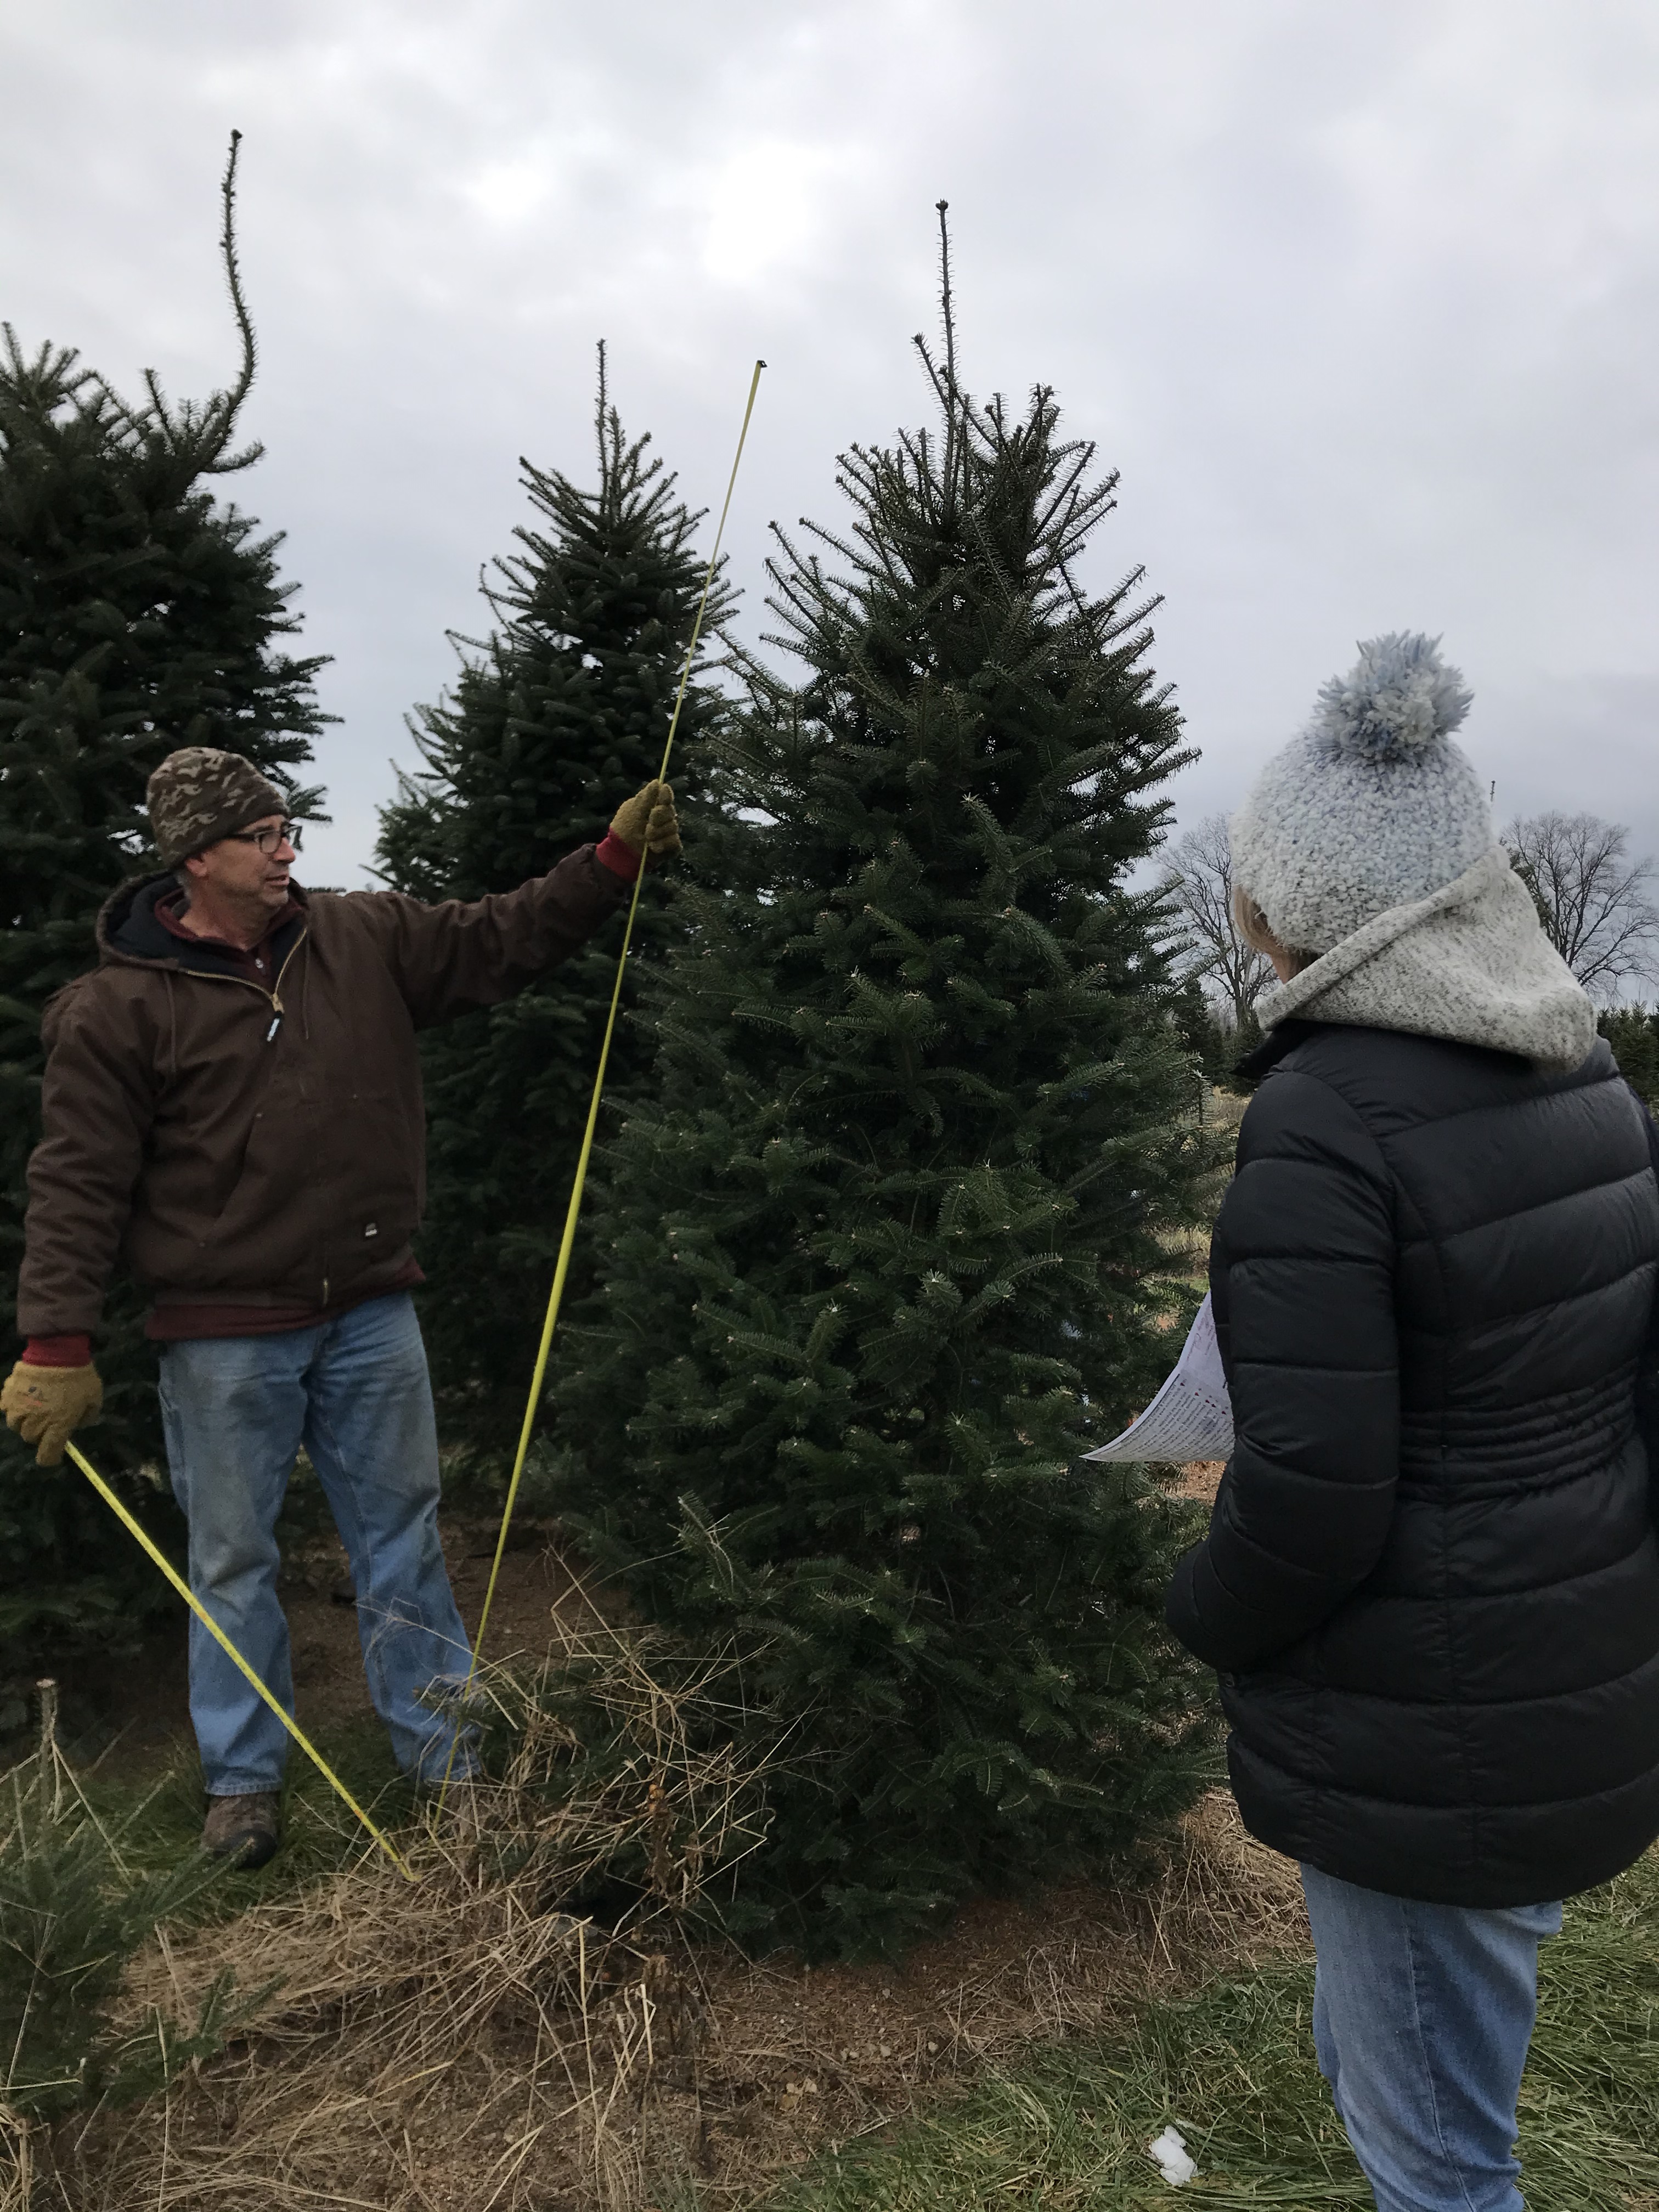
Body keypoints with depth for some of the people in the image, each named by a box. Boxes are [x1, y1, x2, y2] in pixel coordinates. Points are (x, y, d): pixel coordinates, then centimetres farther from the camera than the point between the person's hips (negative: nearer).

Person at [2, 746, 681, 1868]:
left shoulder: (365, 937, 1)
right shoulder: (118, 1008, -8)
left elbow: (503, 939, 7)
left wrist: (616, 859, -1)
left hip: (372, 1312, 3)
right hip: (226, 1335, -3)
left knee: (405, 1535, 13)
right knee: (234, 1561, 11)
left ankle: (449, 1752, 29)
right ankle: (246, 1778, 31)